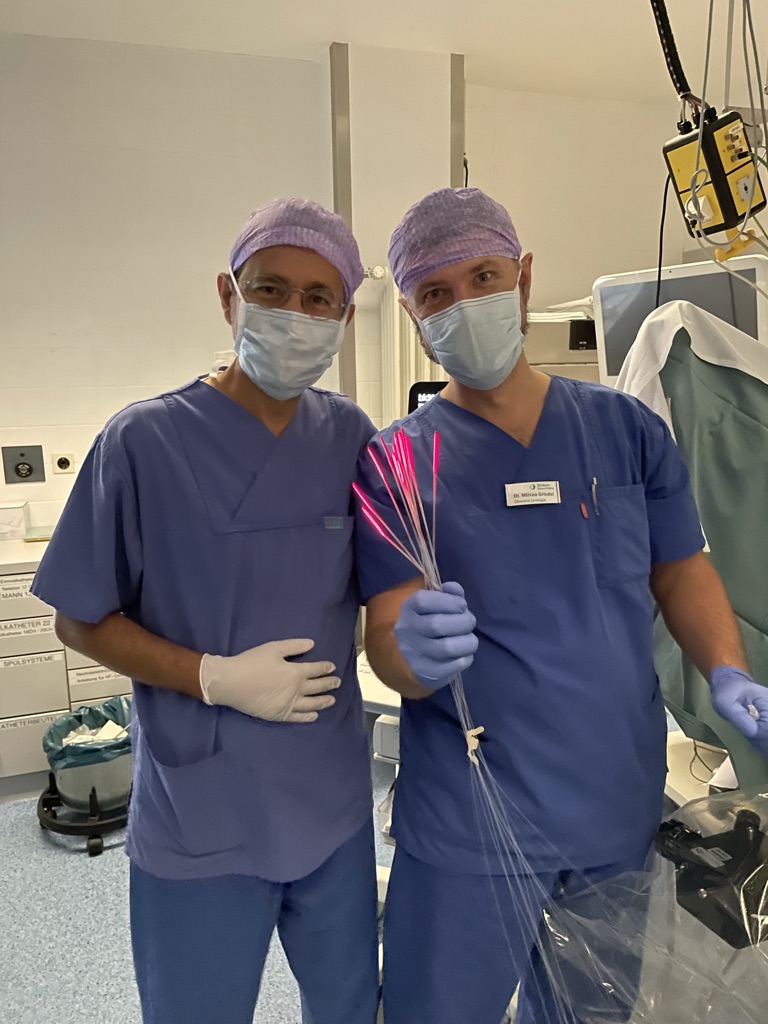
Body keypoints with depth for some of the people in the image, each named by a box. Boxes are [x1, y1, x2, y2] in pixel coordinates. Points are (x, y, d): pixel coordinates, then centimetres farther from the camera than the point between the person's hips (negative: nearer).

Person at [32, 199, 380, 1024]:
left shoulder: (349, 434, -4)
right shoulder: (144, 440, -15)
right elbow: (79, 620, -8)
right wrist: (217, 679, -19)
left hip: (335, 804, 4)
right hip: (200, 825, -3)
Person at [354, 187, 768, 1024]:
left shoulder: (626, 427, -1)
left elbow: (682, 571, 6)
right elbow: (387, 643, -13)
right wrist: (416, 651, -35)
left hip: (622, 808, 3)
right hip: (468, 828, -3)